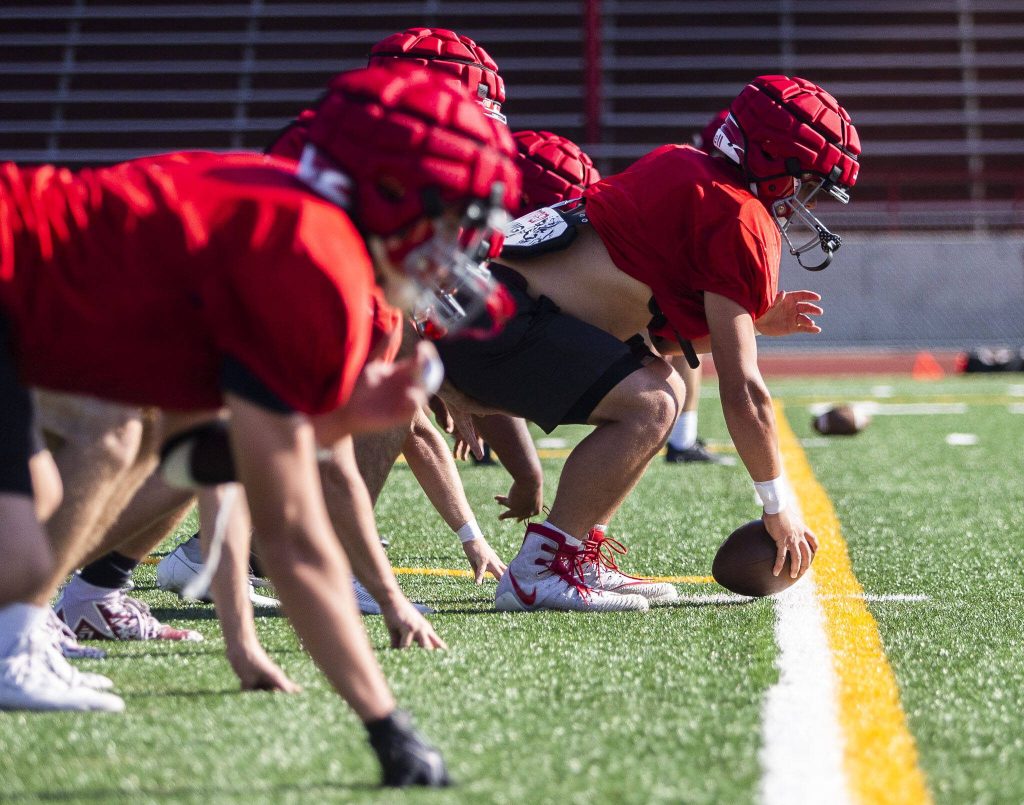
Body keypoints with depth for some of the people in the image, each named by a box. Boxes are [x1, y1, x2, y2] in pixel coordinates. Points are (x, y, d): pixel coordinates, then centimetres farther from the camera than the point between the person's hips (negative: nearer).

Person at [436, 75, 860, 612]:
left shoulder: (689, 171, 18)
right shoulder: (742, 221, -10)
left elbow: (658, 330, 26)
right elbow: (741, 390, -10)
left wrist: (754, 321, 16)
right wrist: (778, 506, -1)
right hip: (494, 318, -10)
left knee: (664, 388, 18)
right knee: (648, 405, -17)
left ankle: (579, 557, 15)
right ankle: (538, 572, -14)